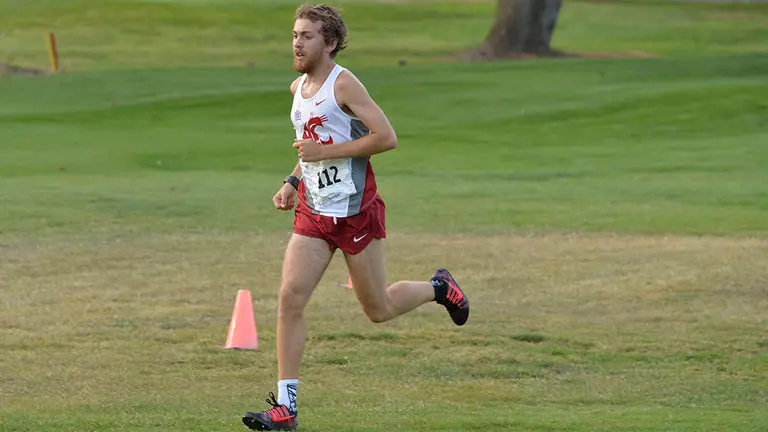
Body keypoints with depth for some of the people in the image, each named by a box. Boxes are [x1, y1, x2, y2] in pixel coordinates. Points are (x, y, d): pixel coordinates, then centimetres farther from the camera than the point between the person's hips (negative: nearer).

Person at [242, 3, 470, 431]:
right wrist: (294, 181, 11)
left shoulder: (344, 84, -14)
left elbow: (387, 137, -21)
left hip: (356, 214, -6)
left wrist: (325, 152, -21)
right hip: (313, 214, 6)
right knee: (290, 298, -10)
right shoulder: (298, 88, 10)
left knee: (379, 310, 6)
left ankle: (438, 288, 38)